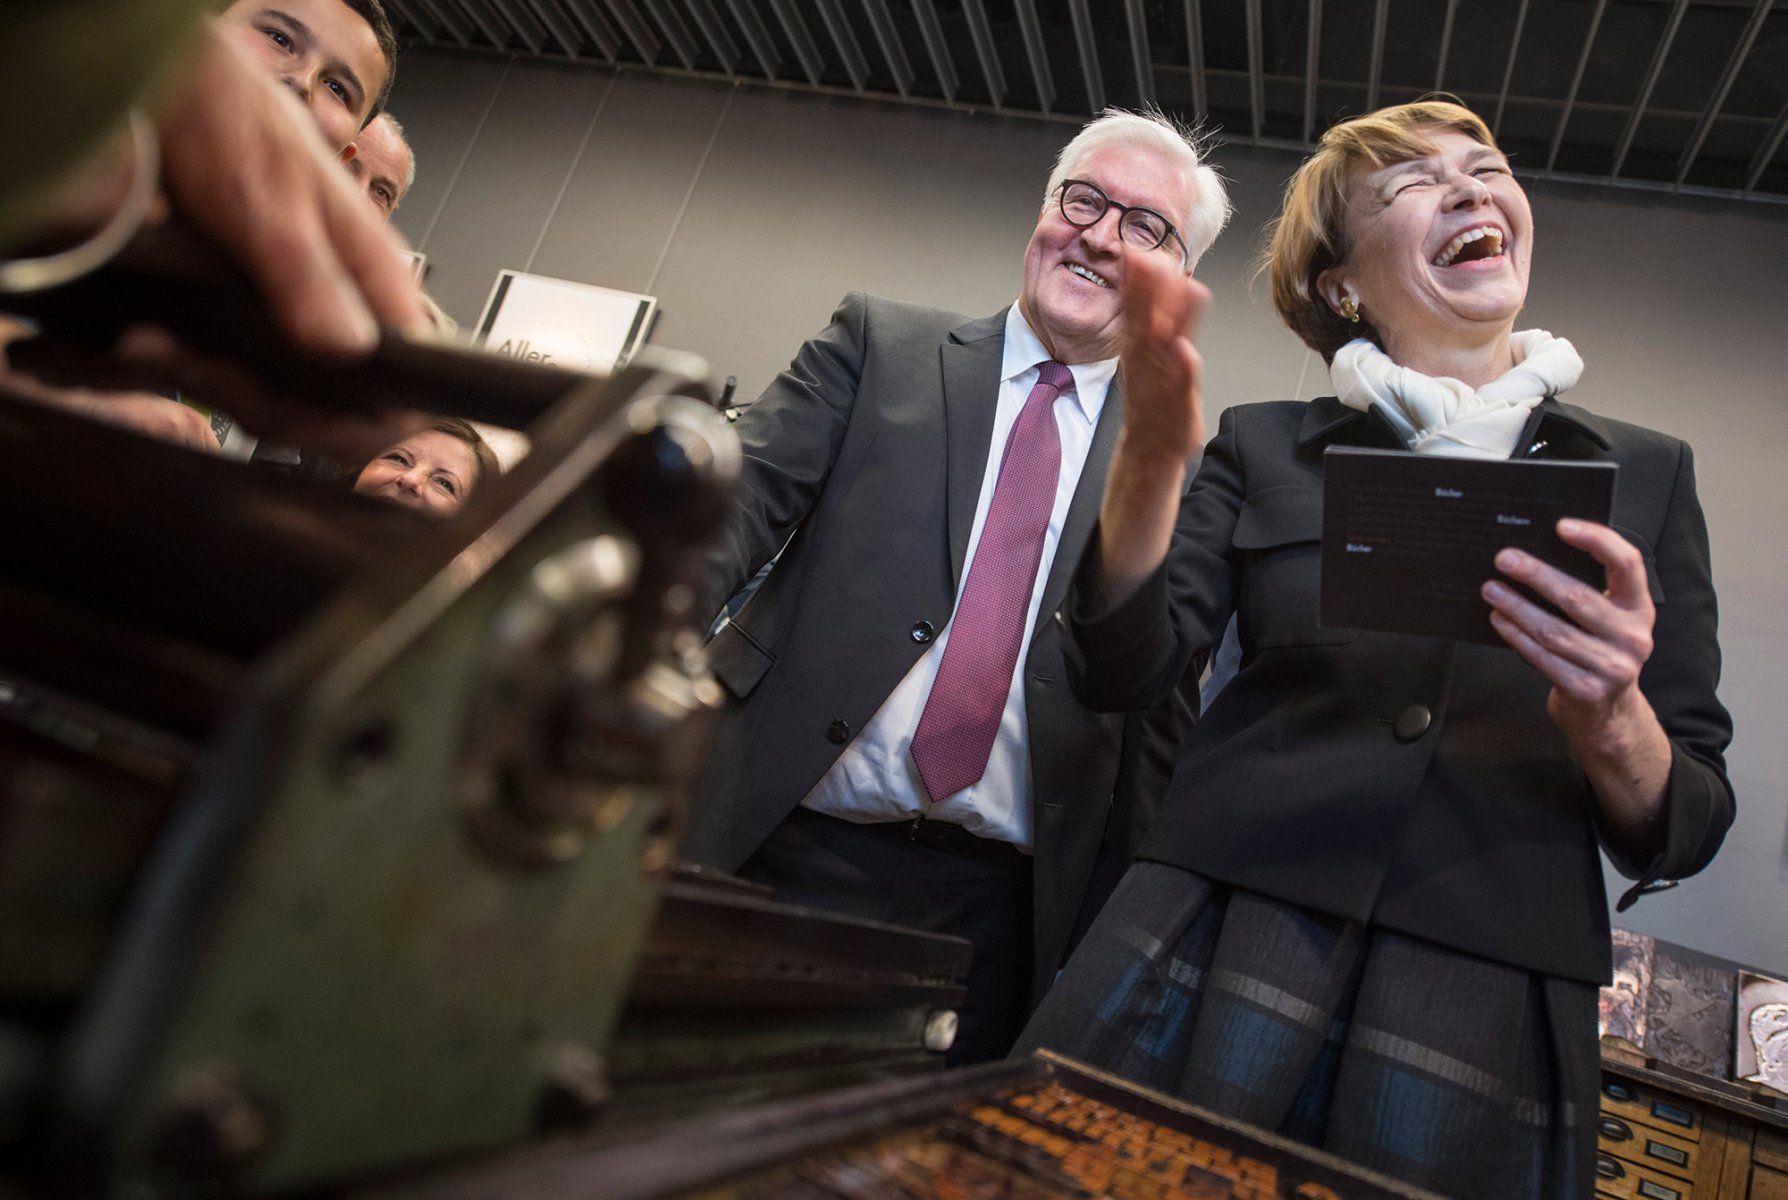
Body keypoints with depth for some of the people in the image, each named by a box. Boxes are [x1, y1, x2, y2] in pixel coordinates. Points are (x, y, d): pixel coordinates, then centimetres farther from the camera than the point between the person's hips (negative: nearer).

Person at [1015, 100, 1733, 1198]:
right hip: (1215, 952, 0)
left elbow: (1682, 832, 9)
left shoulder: (1646, 473, 11)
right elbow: (1123, 672, -3)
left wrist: (1609, 721, -14)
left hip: (1484, 1005, 1)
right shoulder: (1265, 447, 8)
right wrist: (1150, 462, -17)